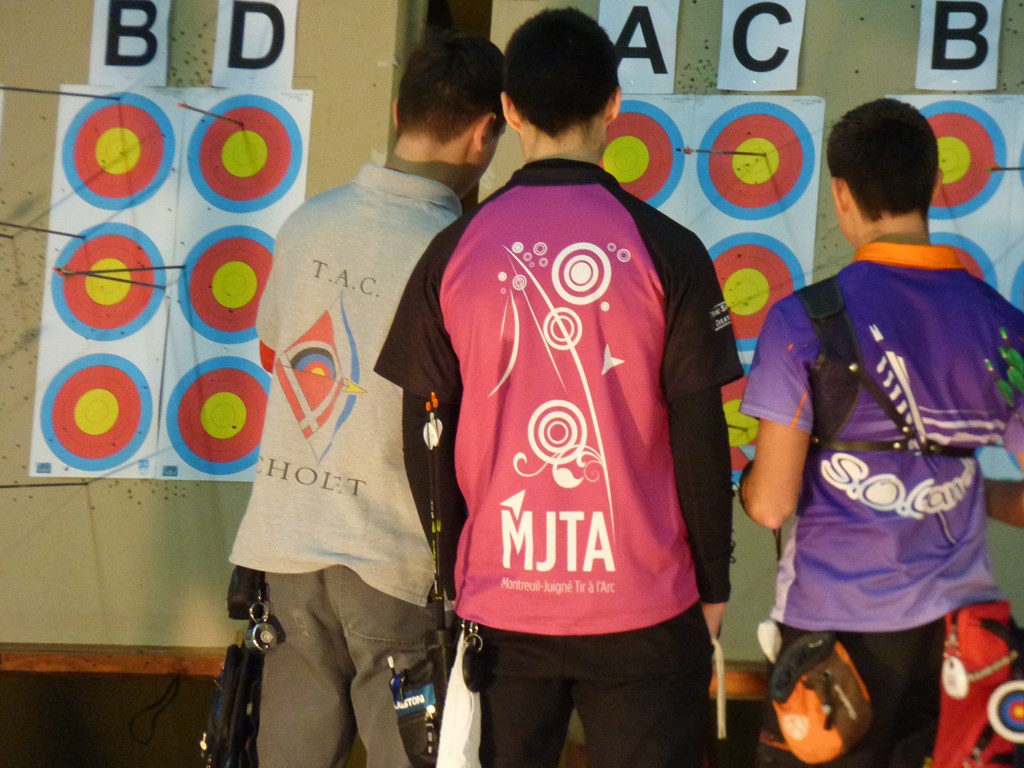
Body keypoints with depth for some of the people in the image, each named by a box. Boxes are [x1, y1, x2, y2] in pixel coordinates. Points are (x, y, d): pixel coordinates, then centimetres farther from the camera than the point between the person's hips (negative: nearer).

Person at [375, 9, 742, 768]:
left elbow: (425, 436, 4)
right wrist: (713, 586, 7)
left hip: (497, 604, 2)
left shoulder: (454, 252, 0)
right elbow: (700, 435, -4)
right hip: (643, 607, -2)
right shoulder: (667, 251, -6)